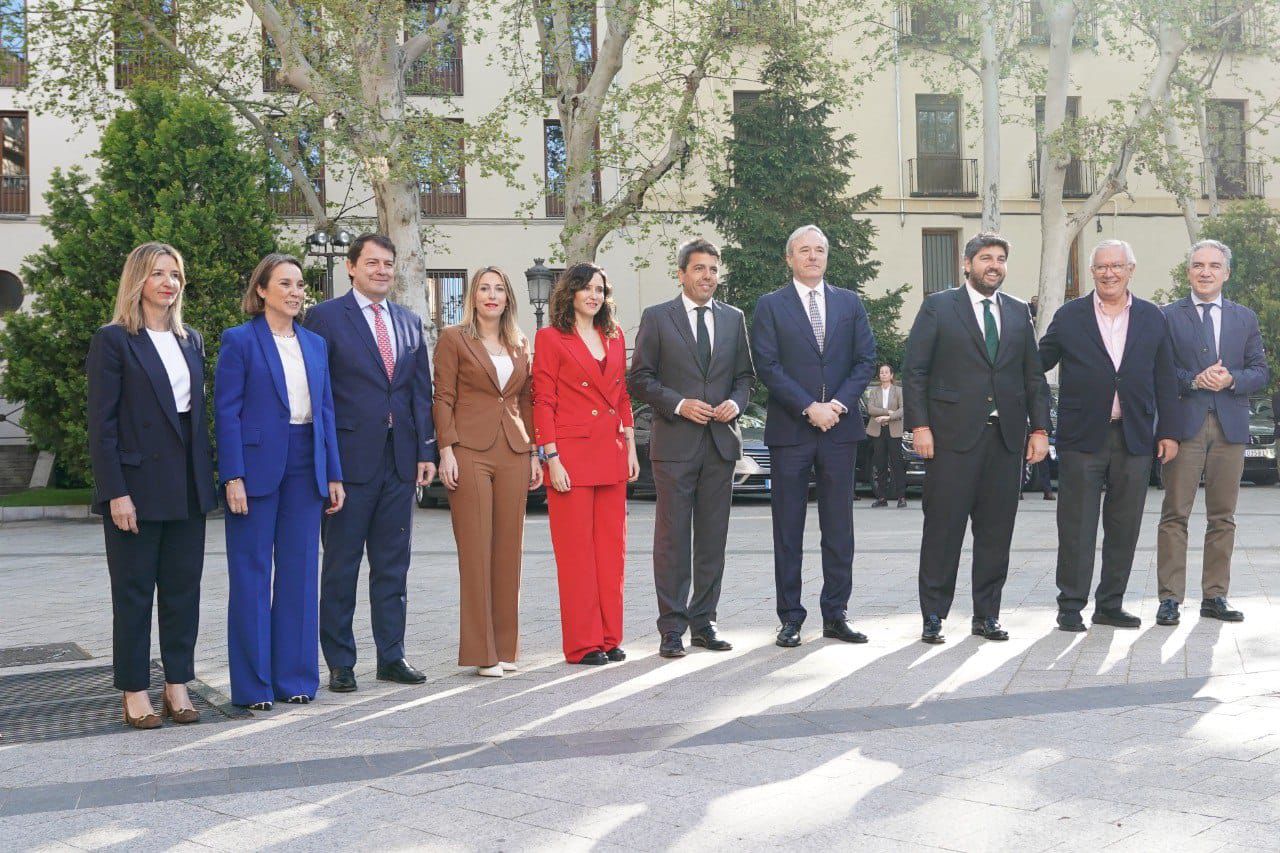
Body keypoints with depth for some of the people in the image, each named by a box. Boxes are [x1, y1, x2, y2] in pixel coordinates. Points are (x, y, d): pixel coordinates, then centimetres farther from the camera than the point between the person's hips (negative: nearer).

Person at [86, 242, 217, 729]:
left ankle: (177, 685, 16)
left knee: (183, 588, 8)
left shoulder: (191, 341, 13)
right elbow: (101, 424, -9)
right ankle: (135, 693, 11)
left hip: (187, 487, 6)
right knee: (134, 592, 3)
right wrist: (116, 492, -15)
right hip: (137, 485, -5)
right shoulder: (114, 340, -5)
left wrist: (207, 478, 8)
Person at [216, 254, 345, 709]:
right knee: (252, 574, 2)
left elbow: (325, 411, 13)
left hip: (305, 467, 5)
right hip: (257, 465, -5)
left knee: (300, 572, 8)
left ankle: (295, 677, 17)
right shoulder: (239, 340, -3)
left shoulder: (316, 343, 13)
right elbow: (226, 412, -7)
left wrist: (334, 475, 8)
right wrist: (233, 476, -14)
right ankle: (252, 684, 9)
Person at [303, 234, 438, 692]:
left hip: (399, 460, 5)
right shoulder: (325, 318, -3)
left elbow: (421, 391, 14)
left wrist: (426, 450, 6)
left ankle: (391, 656, 19)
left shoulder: (409, 322, 13)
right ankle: (340, 663, 12)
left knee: (393, 565, 11)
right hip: (350, 459, -5)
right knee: (341, 565, 4)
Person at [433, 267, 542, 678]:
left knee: (508, 550, 6)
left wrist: (534, 453, 11)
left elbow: (527, 401, 17)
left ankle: (505, 646, 14)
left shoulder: (520, 345, 16)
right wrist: (446, 451, -11)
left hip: (513, 453, 5)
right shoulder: (454, 339, 2)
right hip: (470, 453, -5)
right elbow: (443, 398, -2)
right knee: (475, 551, -4)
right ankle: (481, 651, 1)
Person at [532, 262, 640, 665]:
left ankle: (610, 638, 16)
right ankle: (583, 643, 5)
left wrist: (630, 448, 12)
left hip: (611, 454, 6)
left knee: (612, 547, 8)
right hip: (572, 454, -6)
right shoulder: (550, 338, -2)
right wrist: (552, 458, -12)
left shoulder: (614, 337, 14)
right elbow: (542, 402, -6)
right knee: (576, 550, -2)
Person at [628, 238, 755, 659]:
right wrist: (678, 404, -13)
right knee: (672, 538, -3)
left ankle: (704, 622, 16)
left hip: (721, 440, 4)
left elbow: (745, 375, 17)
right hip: (674, 444, -4)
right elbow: (639, 379, 0)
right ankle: (672, 628, 2)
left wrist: (736, 402, -4)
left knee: (713, 538, 7)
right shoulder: (657, 318, 2)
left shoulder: (734, 318, 13)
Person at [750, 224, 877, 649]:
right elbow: (767, 366, -5)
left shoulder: (850, 303, 12)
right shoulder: (770, 306, 3)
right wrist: (808, 407, -14)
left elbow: (866, 359, 7)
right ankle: (790, 617, 9)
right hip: (789, 430, -2)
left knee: (839, 525, 5)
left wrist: (840, 402, -9)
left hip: (839, 427, 3)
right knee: (788, 527, 2)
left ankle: (835, 614, 13)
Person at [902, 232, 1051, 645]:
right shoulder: (938, 307, 3)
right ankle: (933, 616, 6)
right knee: (943, 527, -2)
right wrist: (919, 425, -9)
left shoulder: (1018, 312, 15)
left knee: (997, 530, 5)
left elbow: (1034, 375, 15)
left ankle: (986, 615, 15)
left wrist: (1039, 428, 6)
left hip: (1006, 436, 4)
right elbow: (914, 370, -1)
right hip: (953, 434, -4)